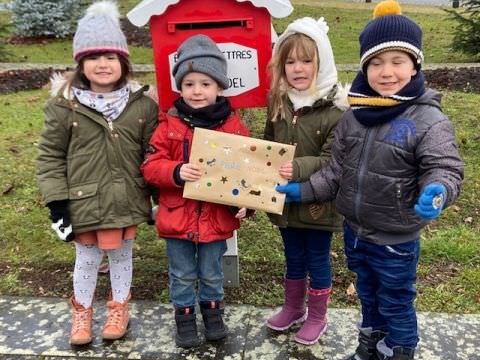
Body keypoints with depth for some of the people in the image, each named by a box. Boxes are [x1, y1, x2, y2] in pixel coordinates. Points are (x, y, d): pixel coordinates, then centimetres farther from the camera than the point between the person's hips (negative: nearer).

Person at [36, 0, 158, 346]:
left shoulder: (143, 104, -6)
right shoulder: (64, 105, -10)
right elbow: (50, 156, -4)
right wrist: (57, 202, -7)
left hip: (126, 201, 1)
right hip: (84, 203, -1)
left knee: (122, 255, 19)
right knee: (87, 259, 16)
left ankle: (119, 307, 43)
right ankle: (82, 310, 42)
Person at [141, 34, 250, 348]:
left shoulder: (233, 125, -6)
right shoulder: (170, 125, -7)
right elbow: (151, 166, -9)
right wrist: (177, 172, -28)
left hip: (217, 218, 0)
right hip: (177, 217, 0)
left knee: (212, 273, 20)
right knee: (182, 275, 18)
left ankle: (213, 311, 44)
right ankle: (185, 316, 39)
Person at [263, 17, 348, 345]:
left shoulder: (335, 109, -18)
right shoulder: (278, 102, 1)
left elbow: (333, 161, -22)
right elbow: (267, 147, 9)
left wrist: (300, 168, -36)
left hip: (319, 202, -5)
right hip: (285, 198, 5)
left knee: (317, 260, 13)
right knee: (293, 259, 22)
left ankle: (317, 318, 34)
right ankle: (293, 308, 44)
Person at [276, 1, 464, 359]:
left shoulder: (429, 120, -20)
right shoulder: (355, 113, -3)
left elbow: (445, 170, -23)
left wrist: (437, 193, -45)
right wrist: (304, 190, 0)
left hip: (396, 241, -6)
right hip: (355, 231, 6)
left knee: (395, 304, 16)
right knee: (368, 295, 28)